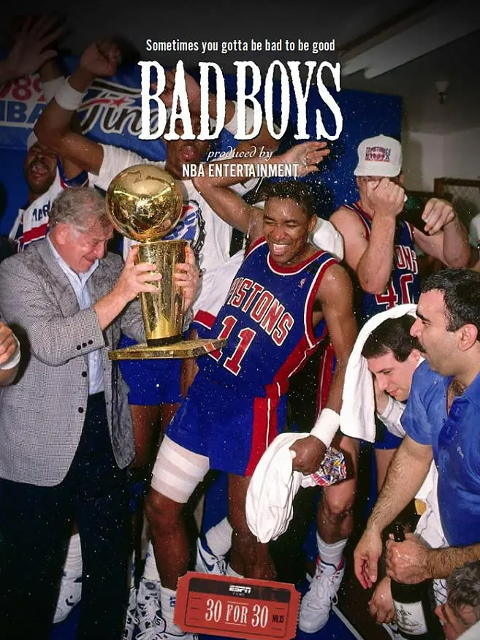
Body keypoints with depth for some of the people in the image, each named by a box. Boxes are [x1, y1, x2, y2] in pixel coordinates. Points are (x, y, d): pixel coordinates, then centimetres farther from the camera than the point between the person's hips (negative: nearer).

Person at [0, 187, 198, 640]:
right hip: (39, 444, -4)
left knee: (111, 552, 14)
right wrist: (117, 296, -30)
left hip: (104, 429, 4)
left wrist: (179, 298, -16)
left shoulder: (110, 268, 4)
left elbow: (146, 329, 4)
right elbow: (50, 345, -23)